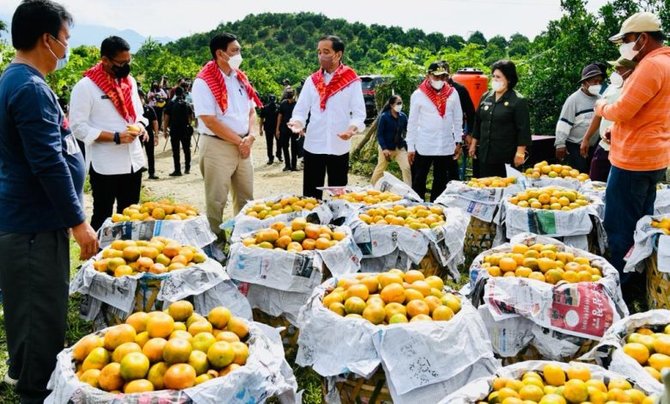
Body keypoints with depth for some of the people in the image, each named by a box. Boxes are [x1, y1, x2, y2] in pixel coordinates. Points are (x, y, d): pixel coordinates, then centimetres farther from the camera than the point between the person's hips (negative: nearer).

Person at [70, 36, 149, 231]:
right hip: (105, 165, -6)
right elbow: (78, 127, -15)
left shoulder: (130, 81, 9)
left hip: (133, 161, 6)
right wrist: (116, 137, -21)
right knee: (103, 215, 6)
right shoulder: (86, 86, -12)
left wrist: (141, 125, -3)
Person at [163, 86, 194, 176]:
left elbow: (166, 118, -7)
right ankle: (187, 168, 20)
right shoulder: (187, 104, 3)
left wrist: (165, 130, 0)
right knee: (187, 150, 14)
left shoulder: (171, 104, -4)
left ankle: (177, 170, 0)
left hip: (174, 130, -3)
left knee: (175, 151, 1)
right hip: (186, 130, 3)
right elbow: (191, 117, 9)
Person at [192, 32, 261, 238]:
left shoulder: (240, 78, 10)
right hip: (218, 147, -7)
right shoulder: (204, 82, -12)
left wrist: (250, 136, -6)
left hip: (243, 147, 7)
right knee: (216, 201, 0)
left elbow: (251, 111, 12)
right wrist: (239, 141, -13)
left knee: (246, 199, 14)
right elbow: (211, 122, -17)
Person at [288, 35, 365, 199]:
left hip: (339, 147, -2)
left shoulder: (352, 81, -1)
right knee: (310, 195, 6)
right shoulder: (312, 80, 7)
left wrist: (353, 128, -23)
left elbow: (359, 113, -3)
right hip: (313, 146, 2)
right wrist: (297, 122, -15)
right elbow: (300, 109, 7)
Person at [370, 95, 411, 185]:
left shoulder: (403, 116, -3)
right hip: (386, 148, -3)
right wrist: (384, 148, -21)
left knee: (407, 168, -9)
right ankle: (372, 186, 34)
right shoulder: (384, 116, -13)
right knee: (380, 169, 12)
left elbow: (407, 131, 1)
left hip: (400, 147, 3)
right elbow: (379, 134, -13)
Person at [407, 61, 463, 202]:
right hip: (423, 147, -2)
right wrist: (410, 147, -3)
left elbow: (458, 120, 8)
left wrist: (458, 142, 4)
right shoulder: (418, 95, -5)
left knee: (441, 182, 12)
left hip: (447, 147, 3)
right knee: (418, 182, 5)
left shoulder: (452, 93, 2)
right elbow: (412, 123, -2)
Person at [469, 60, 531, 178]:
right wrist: (473, 144, 17)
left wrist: (520, 153, -13)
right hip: (485, 154, 5)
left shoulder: (518, 101, -6)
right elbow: (477, 122, 18)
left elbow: (523, 129, -9)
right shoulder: (486, 97, 10)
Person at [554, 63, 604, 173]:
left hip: (593, 147, 6)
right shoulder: (574, 99, -11)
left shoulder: (600, 99, 6)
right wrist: (560, 144, -16)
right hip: (575, 147, -6)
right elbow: (563, 124, -13)